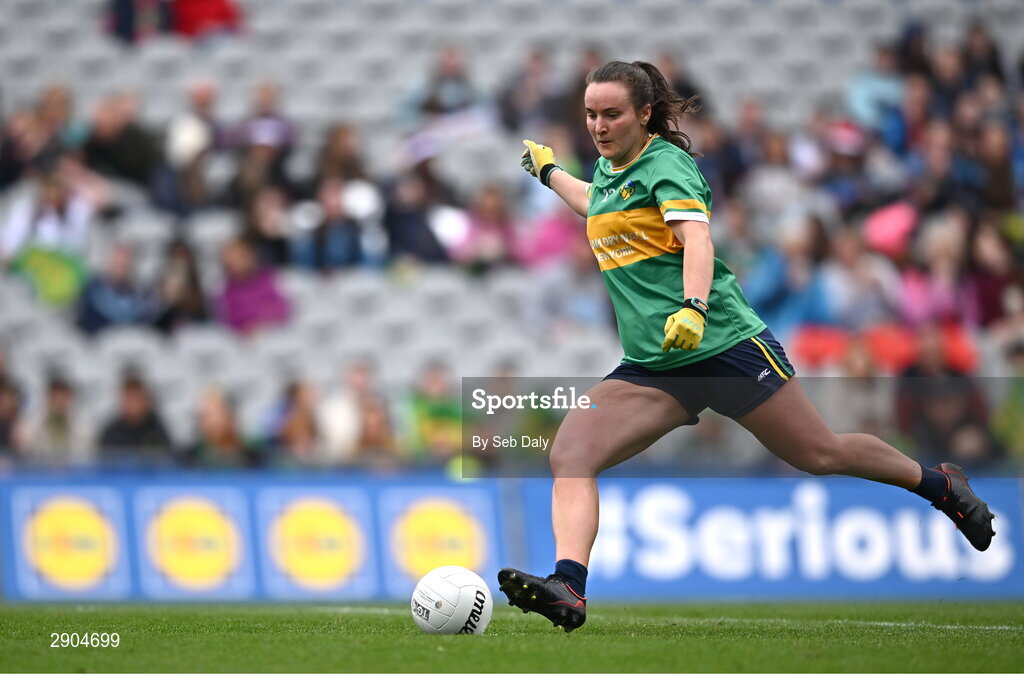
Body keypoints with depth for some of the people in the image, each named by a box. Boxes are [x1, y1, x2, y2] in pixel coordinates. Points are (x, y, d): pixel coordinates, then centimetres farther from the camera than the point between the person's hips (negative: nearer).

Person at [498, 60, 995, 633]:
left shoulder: (665, 162, -7)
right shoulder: (607, 170, 16)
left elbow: (697, 237, -24)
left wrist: (693, 307, -41)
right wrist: (549, 170, 51)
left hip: (723, 343, -7)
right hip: (650, 366, 7)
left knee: (821, 454, 3)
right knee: (569, 455, -16)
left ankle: (939, 484, 27)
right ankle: (568, 590, -30)